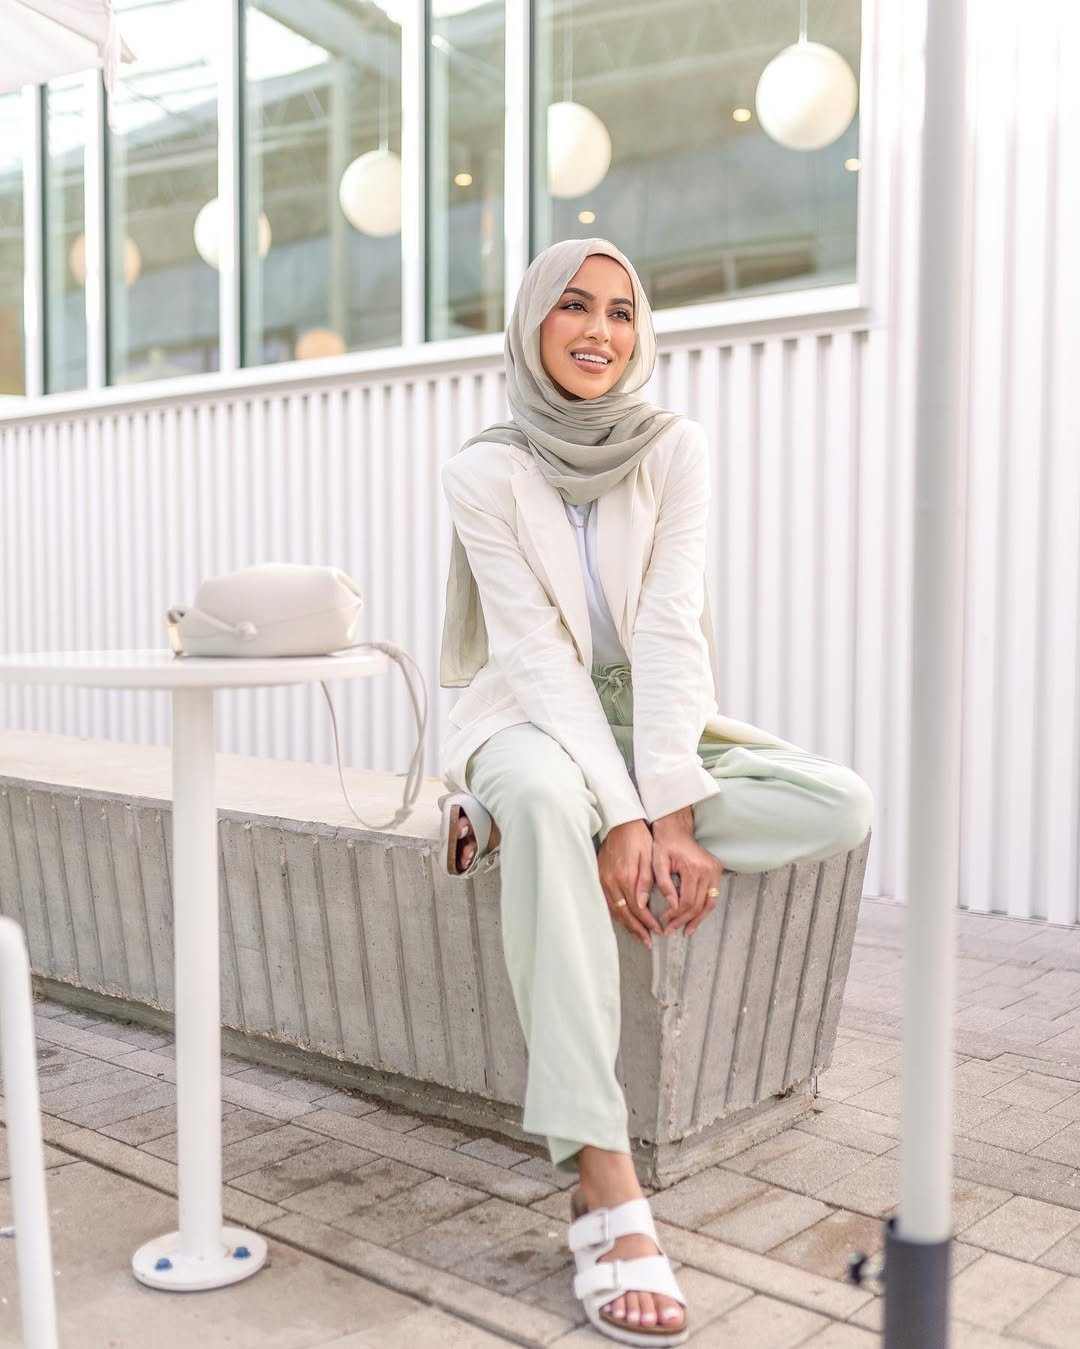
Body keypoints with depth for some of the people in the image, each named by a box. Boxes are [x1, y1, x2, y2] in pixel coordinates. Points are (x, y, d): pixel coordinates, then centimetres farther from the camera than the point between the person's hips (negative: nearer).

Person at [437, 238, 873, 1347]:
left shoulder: (674, 448, -3)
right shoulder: (484, 469, -9)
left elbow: (669, 633, -13)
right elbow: (540, 654, -17)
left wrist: (667, 812, -25)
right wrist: (618, 815, -29)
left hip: (652, 721, 4)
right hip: (532, 724, -3)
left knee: (842, 807, -21)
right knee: (548, 798, -40)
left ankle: (522, 825, -18)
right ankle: (605, 1189, -40)